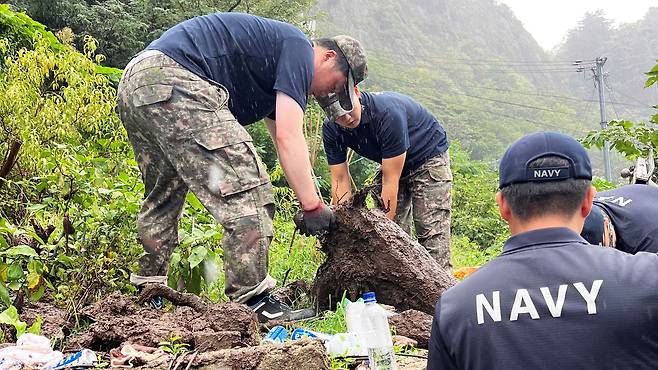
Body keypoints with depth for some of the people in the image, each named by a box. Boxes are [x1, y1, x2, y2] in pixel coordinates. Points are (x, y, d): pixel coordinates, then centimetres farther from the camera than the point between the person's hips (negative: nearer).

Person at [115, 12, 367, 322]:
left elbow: (281, 140, 28)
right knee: (245, 191, -10)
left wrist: (313, 204, 24)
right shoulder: (299, 48, 1)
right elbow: (288, 137, -10)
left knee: (162, 198, 23)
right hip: (173, 82, -11)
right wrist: (312, 206, -6)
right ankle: (252, 300, -9)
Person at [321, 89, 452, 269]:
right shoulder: (331, 129, -18)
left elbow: (390, 180, -34)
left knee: (432, 233, -17)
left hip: (429, 157, -6)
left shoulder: (388, 113, -36)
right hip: (390, 163, 6)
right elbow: (340, 180, -15)